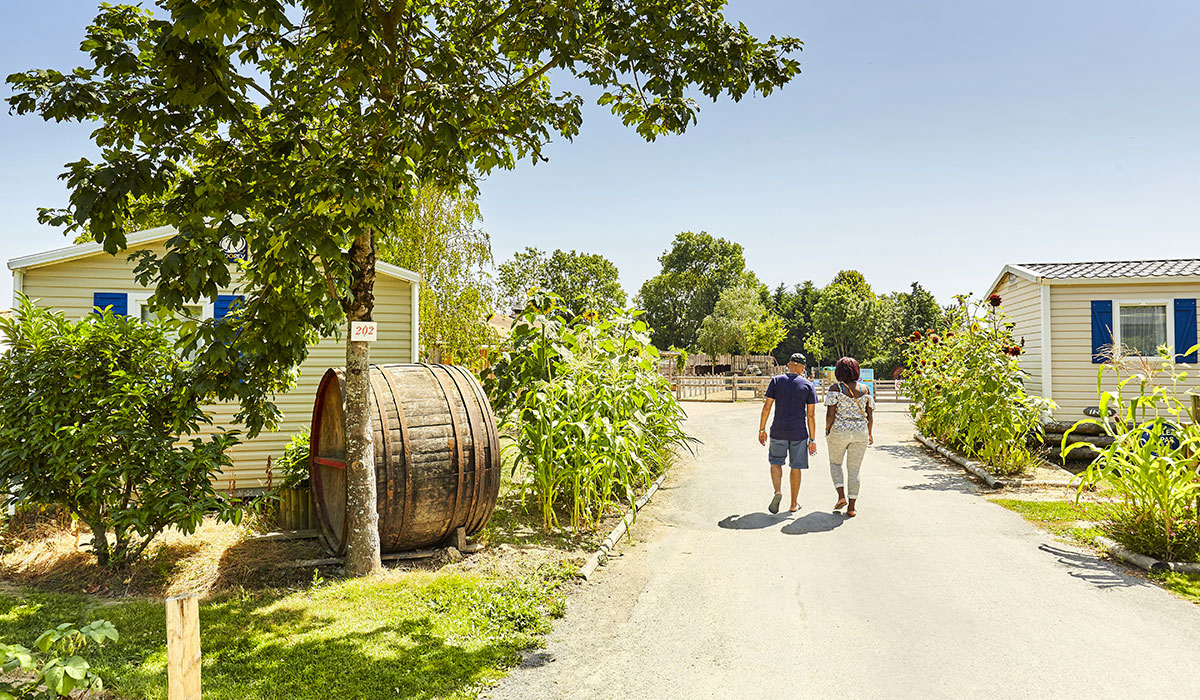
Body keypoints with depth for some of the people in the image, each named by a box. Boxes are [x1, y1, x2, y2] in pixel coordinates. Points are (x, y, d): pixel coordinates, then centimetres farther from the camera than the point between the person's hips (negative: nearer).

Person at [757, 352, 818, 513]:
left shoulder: (776, 381, 0)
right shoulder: (808, 386, 0)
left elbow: (767, 406, -3)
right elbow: (811, 415, -3)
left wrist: (762, 429, 5)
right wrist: (812, 439, 1)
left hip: (778, 432, 0)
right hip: (799, 433, 0)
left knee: (775, 462, 16)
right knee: (797, 466, 10)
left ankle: (778, 491, -9)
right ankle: (793, 504, 17)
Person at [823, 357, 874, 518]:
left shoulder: (835, 388, -9)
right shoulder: (865, 389, 2)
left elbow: (830, 413, -14)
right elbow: (870, 414, 5)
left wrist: (827, 430, -1)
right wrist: (870, 433, 15)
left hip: (839, 432, -2)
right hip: (860, 432, 3)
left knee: (835, 463, 19)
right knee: (854, 468, 9)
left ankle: (841, 495, 2)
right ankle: (851, 507, 10)